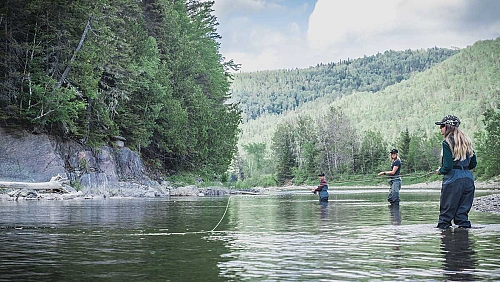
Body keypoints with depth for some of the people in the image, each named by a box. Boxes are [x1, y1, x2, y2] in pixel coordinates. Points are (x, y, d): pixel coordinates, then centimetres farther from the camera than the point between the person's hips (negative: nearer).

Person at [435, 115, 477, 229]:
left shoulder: (447, 142, -9)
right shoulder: (467, 141, 12)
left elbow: (448, 166, -14)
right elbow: (473, 163, 15)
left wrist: (440, 171, 6)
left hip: (453, 179, -7)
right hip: (468, 179, 7)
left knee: (446, 211, -1)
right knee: (463, 211, 11)